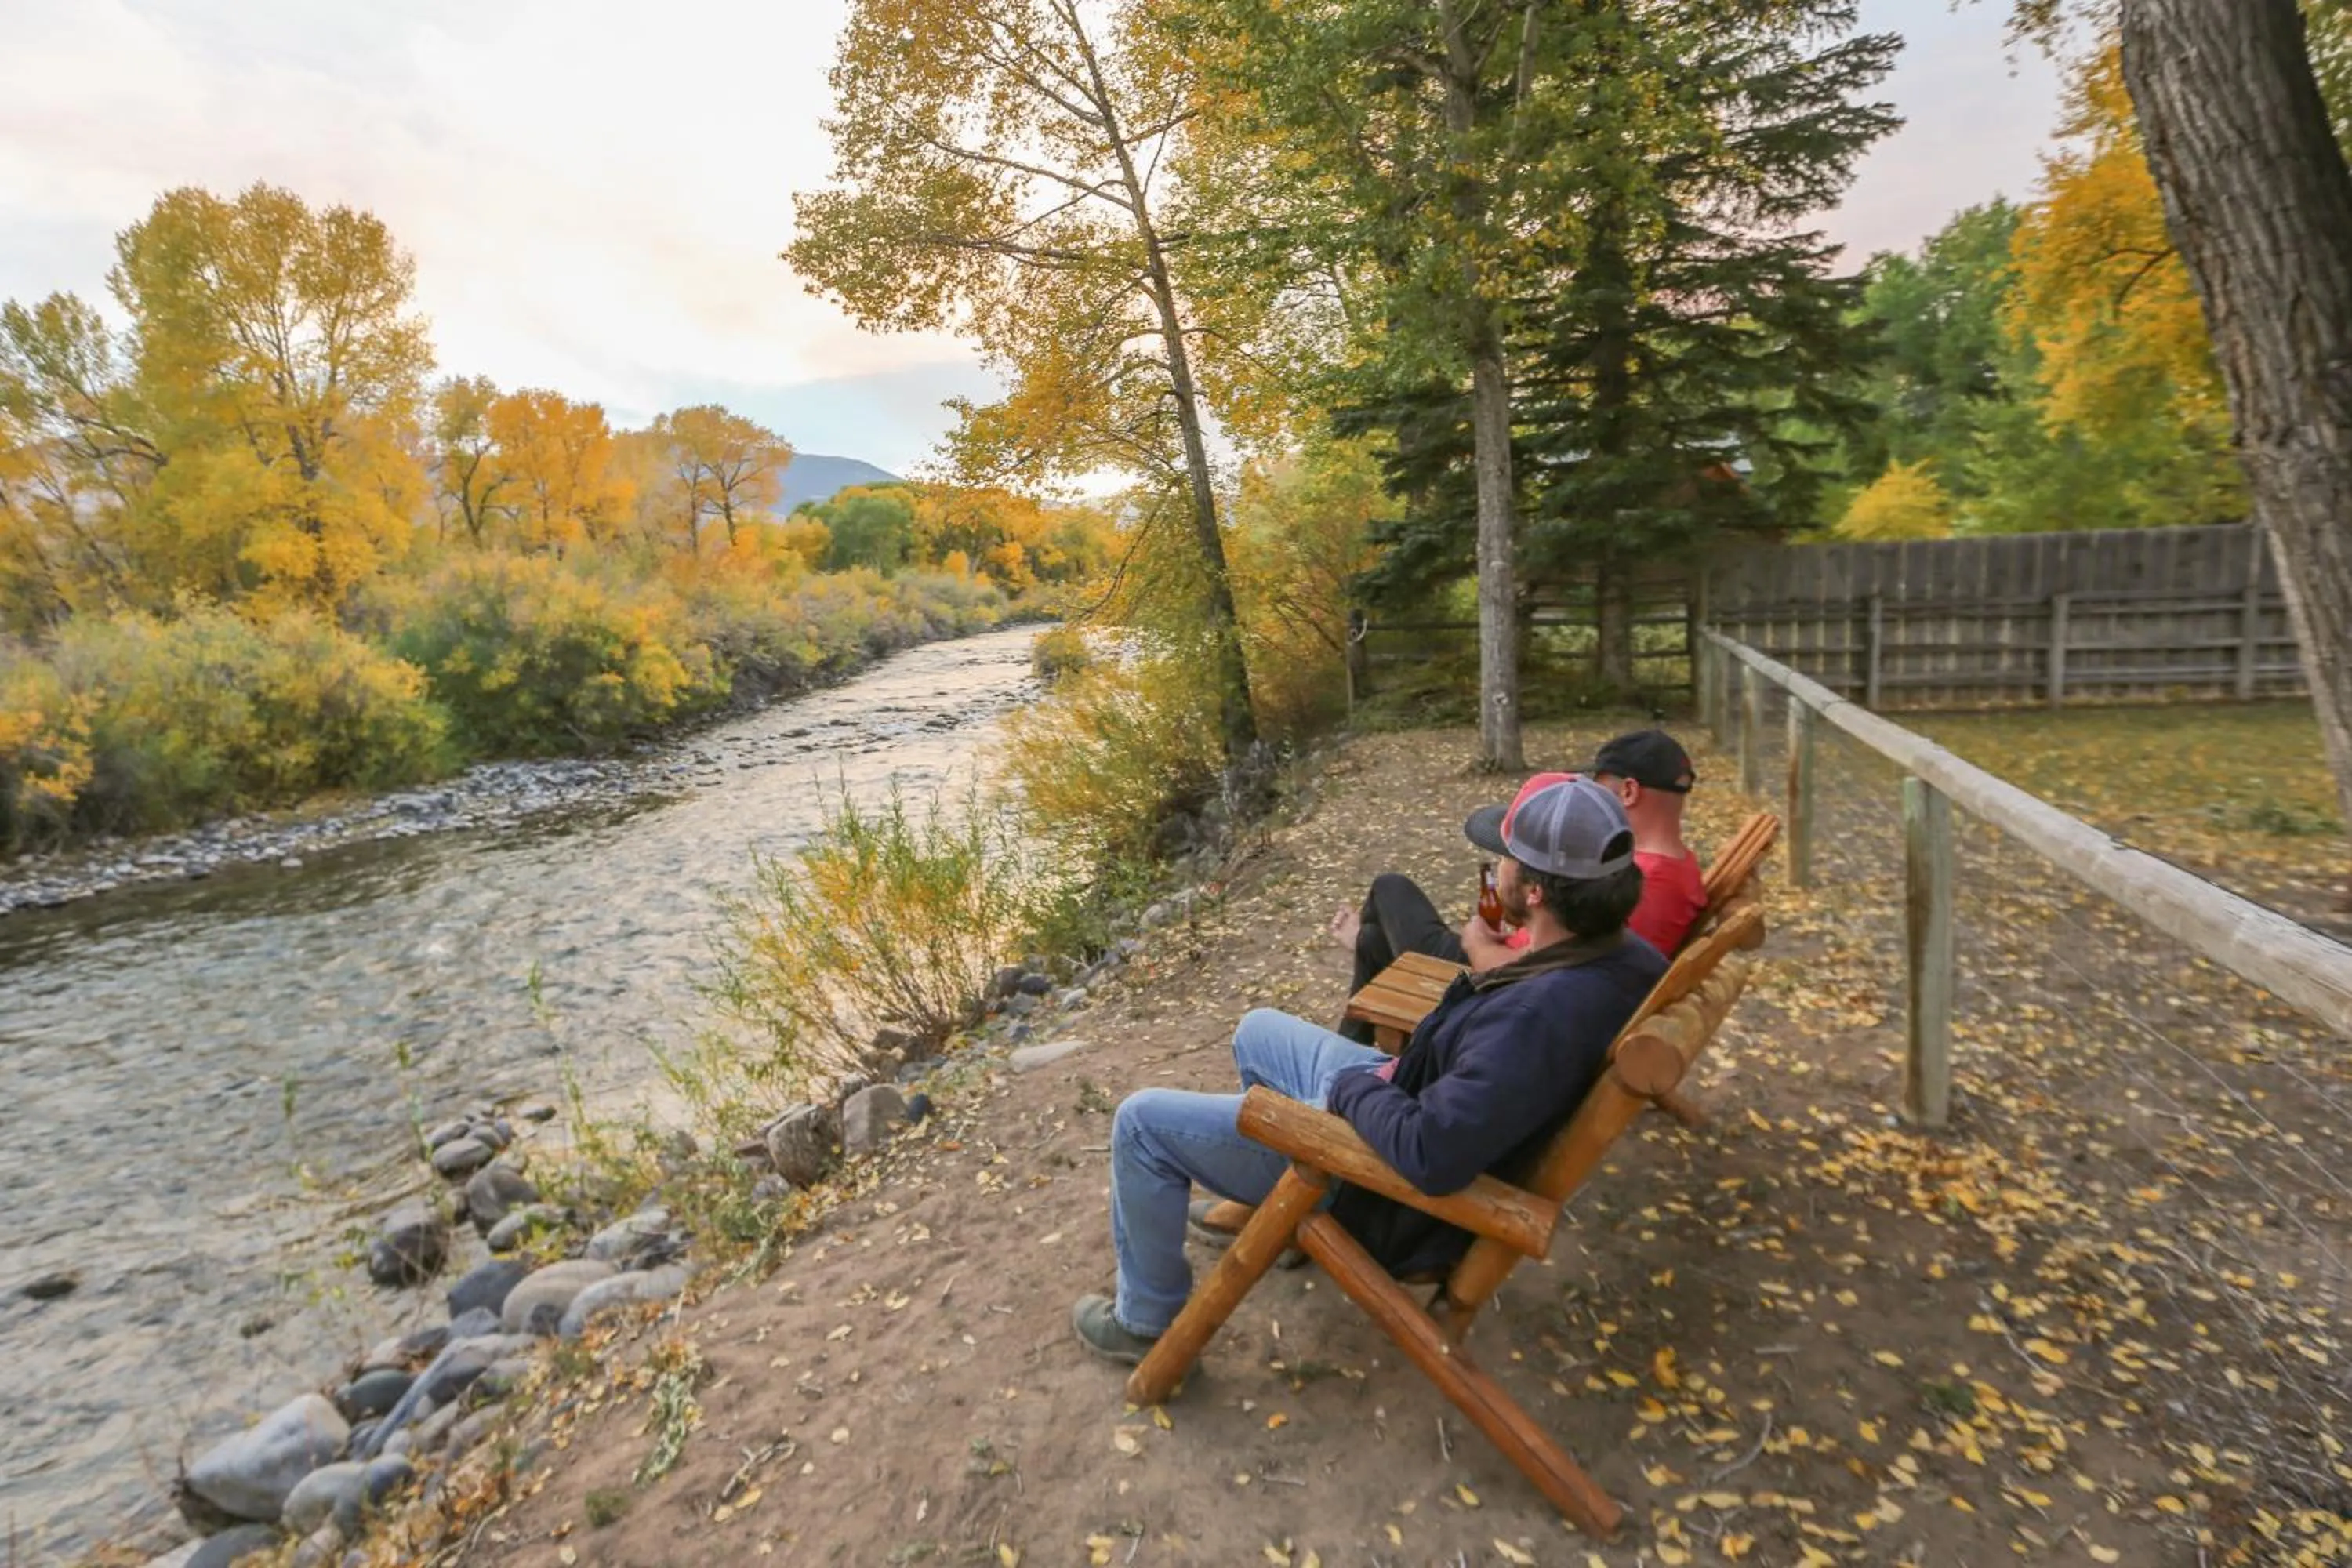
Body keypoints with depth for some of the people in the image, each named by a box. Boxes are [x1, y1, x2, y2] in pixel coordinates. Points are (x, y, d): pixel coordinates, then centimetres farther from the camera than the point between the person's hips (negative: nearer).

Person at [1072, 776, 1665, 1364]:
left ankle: (1150, 1320, 19)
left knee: (1143, 1121, -3)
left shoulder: (1543, 1016, -38)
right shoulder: (1612, 950, -10)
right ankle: (1261, 1200, 47)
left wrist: (1352, 1086, -20)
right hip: (1417, 1099, 9)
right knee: (1259, 1032, 28)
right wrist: (1491, 957, -3)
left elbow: (1425, 1153, -37)